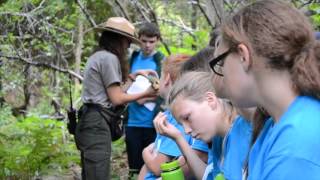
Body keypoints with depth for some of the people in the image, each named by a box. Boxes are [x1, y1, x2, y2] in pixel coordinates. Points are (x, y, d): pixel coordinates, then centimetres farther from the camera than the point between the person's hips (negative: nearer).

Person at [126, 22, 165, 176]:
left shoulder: (162, 61, -4)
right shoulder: (133, 58, 9)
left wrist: (147, 97, -18)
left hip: (153, 123, -4)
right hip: (133, 122, 4)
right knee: (135, 168, 10)